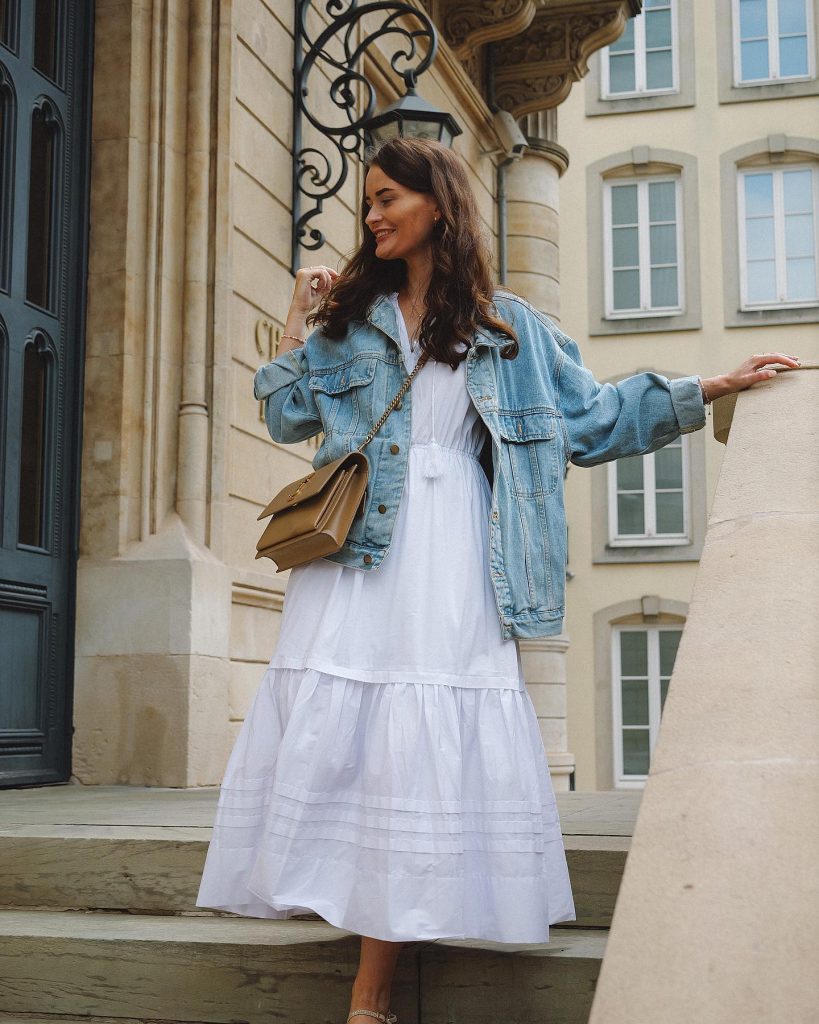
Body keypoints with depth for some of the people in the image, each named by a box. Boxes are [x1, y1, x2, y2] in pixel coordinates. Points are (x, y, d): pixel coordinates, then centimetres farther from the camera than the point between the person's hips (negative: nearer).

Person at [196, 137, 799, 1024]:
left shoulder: (508, 326, 14)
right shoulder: (348, 316, 18)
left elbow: (592, 417, 15)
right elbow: (287, 417, 12)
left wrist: (709, 389, 11)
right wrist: (297, 320, 7)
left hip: (450, 559, -1)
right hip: (355, 550, 2)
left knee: (424, 742, -8)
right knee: (334, 728, -8)